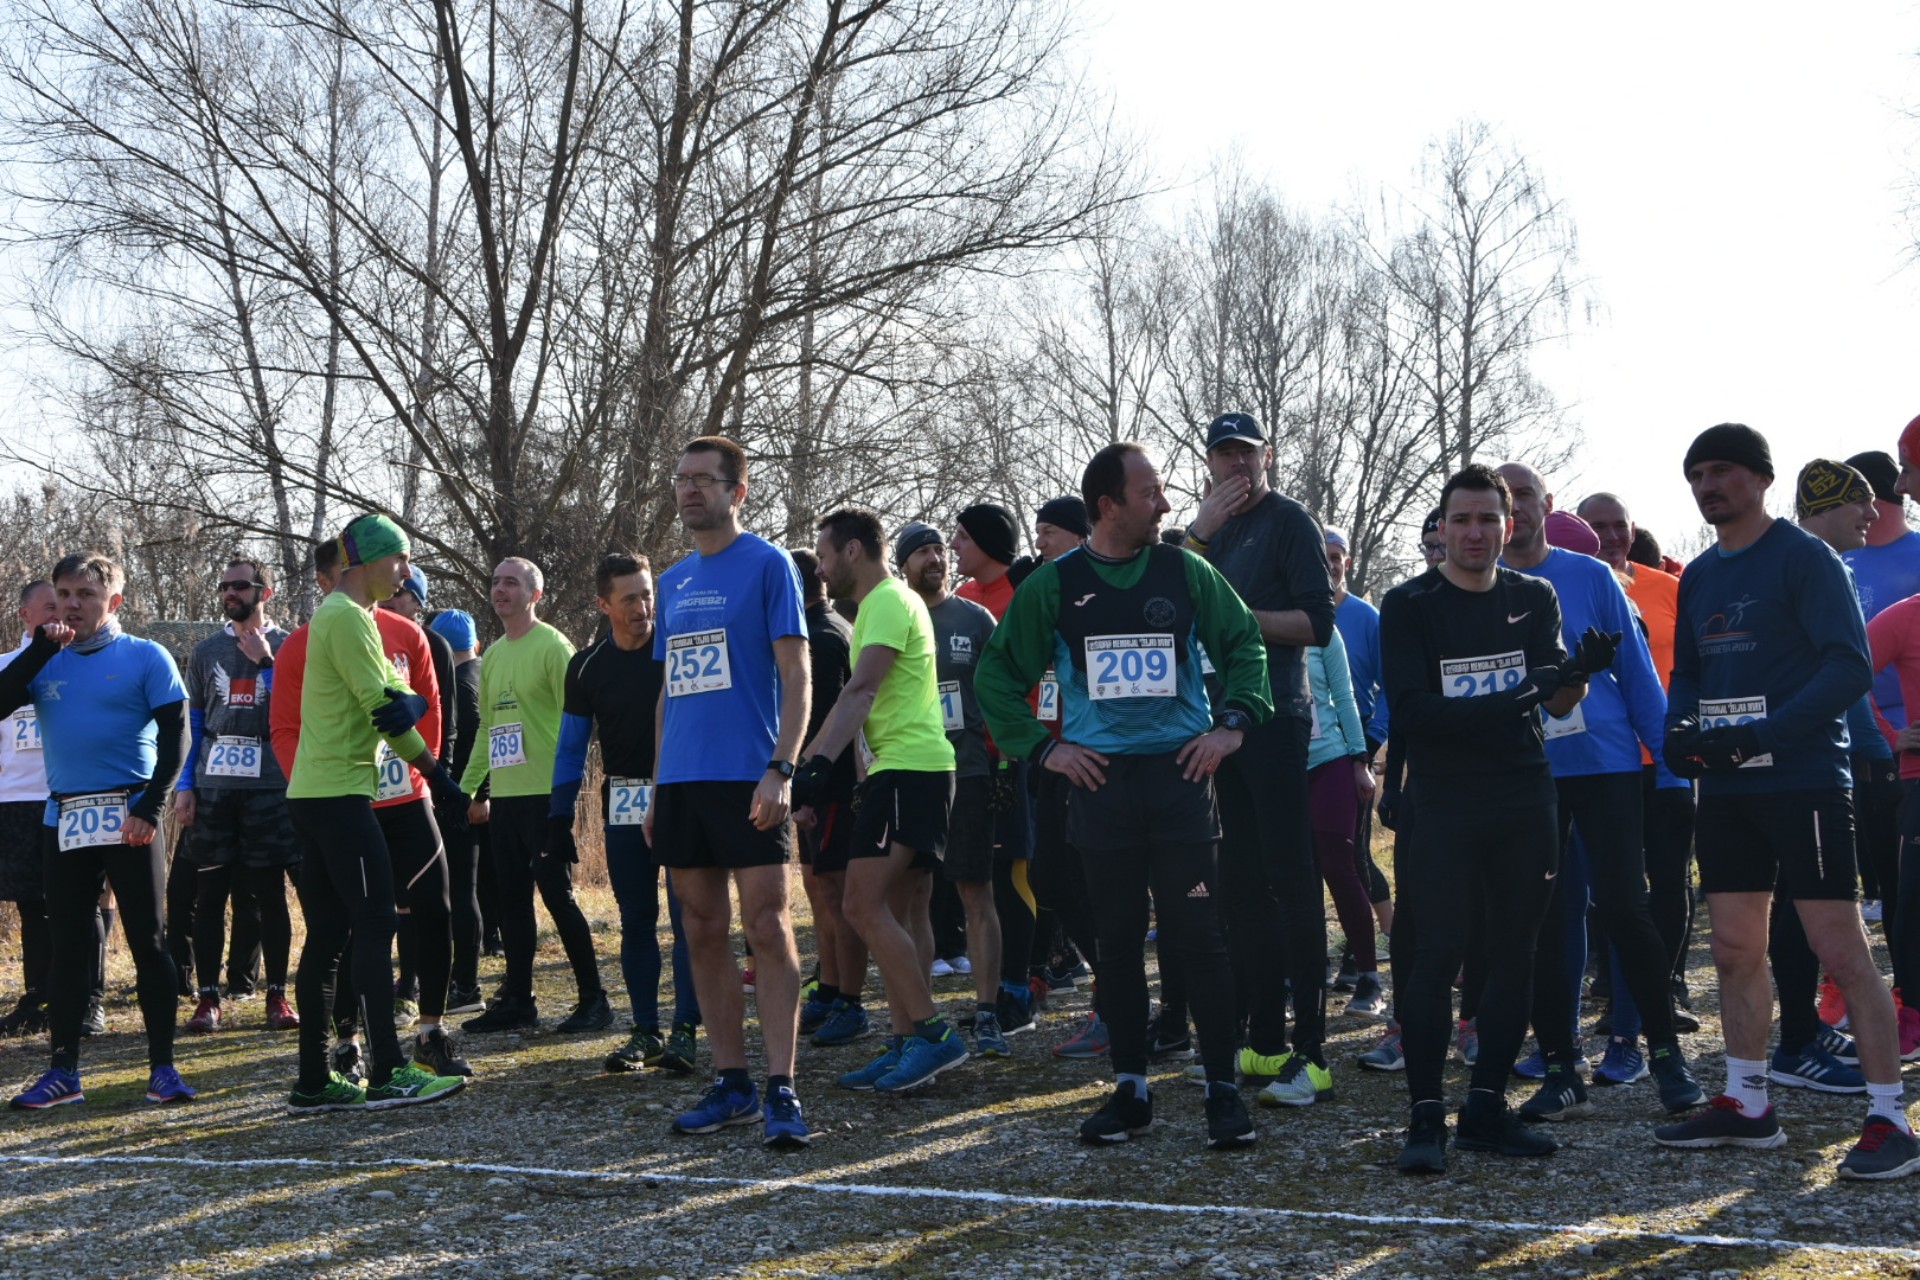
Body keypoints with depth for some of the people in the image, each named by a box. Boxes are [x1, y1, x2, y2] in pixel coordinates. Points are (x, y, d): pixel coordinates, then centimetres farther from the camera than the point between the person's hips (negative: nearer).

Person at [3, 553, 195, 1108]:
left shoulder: (145, 657, -2)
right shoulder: (45, 661, 10)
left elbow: (175, 736, -6)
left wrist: (150, 807, -14)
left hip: (129, 818, -4)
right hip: (63, 821, 4)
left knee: (148, 941, 0)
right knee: (68, 947, 8)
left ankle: (162, 1066, 6)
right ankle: (63, 1070, 15)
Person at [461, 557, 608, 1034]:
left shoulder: (553, 646, -7)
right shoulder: (493, 655, 16)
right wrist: (471, 787, 17)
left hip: (544, 793, -7)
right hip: (504, 795, 8)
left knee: (558, 893, -6)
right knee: (512, 898, 9)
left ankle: (593, 998, 3)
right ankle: (517, 999, 16)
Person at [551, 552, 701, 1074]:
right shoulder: (587, 667, 4)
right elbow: (571, 747, 11)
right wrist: (559, 817, 6)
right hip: (623, 805, 3)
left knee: (687, 915, -6)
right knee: (635, 920, 6)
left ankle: (684, 1030, -3)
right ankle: (645, 1031, 12)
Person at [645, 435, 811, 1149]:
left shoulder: (767, 565, -2)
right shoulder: (673, 581, 17)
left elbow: (796, 676, -7)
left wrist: (780, 769, -18)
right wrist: (656, 789, 16)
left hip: (746, 779, -7)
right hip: (681, 782, 7)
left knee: (767, 928, -8)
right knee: (703, 935, 8)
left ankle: (781, 1090, -6)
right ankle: (731, 1084, 15)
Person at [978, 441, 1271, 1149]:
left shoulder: (1185, 571, 4)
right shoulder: (1054, 584, 3)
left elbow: (1246, 642, 13)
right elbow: (996, 673, 10)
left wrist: (1232, 723, 3)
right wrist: (1041, 746, 2)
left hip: (1179, 773, -1)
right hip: (1099, 779, 1)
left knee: (1199, 937, -4)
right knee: (1117, 941, 7)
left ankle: (1223, 1090, 6)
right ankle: (1129, 1088, 18)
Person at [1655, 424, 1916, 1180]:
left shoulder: (1804, 557, -7)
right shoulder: (1698, 576, 14)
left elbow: (1850, 666, -14)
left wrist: (1761, 734, -22)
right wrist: (1678, 729, -1)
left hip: (1803, 780, -7)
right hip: (1725, 788, 7)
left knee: (1841, 950, -7)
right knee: (1735, 949, 11)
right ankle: (1746, 1105, 21)